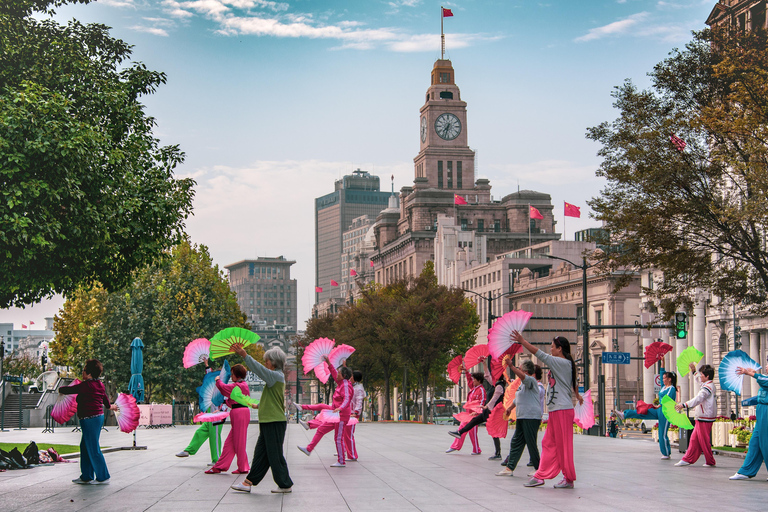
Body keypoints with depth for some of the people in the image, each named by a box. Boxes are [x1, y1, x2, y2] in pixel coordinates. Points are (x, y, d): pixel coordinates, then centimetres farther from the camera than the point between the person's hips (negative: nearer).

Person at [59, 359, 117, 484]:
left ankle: (103, 477, 2)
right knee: (85, 447, 17)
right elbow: (105, 397, 30)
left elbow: (69, 390, -9)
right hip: (99, 416, 10)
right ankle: (86, 476, 23)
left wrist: (61, 389, 15)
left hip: (90, 419, -10)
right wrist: (109, 406, 51)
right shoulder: (100, 385, 11)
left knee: (93, 449, -3)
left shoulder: (85, 386, -17)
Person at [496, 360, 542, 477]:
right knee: (516, 442, 7)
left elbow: (522, 376, -33)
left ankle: (539, 469, 5)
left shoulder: (531, 380, -10)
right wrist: (510, 408, 30)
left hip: (531, 417, -10)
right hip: (521, 417, 10)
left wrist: (511, 366, -38)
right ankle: (509, 468, 7)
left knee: (531, 443, -4)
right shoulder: (522, 383, 19)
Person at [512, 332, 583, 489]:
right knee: (548, 443, 9)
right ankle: (541, 476, 11)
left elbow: (539, 354, -18)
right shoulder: (567, 364, 16)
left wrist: (522, 341, -13)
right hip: (556, 410, 10)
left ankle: (569, 479, 5)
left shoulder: (561, 362, -12)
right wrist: (578, 396, 53)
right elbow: (574, 383, 34)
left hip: (562, 410, -10)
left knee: (563, 445, -2)